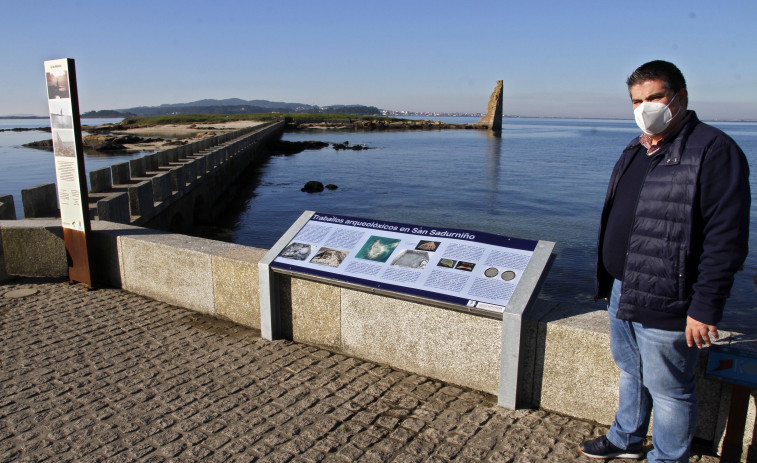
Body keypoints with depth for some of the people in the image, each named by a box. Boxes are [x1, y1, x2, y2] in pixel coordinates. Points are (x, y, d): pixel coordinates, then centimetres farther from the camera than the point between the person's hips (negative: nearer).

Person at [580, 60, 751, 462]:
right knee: (631, 372, 24)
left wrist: (705, 308, -20)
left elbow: (726, 240, -19)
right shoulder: (635, 152, 12)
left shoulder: (713, 150, -14)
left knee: (669, 390, 8)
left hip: (665, 305, -8)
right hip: (622, 293, 8)